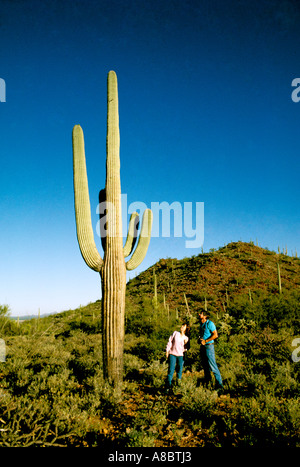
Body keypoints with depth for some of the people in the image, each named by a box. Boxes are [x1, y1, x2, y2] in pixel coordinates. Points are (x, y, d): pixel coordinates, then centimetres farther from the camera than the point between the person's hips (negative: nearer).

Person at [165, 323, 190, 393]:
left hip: (180, 355, 2)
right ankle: (168, 386, -2)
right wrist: (167, 351, -1)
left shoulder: (186, 338, 5)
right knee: (171, 370, -7)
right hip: (172, 354, -2)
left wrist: (185, 344, -11)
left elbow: (185, 349, 7)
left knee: (179, 369, 6)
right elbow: (170, 342, 3)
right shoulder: (175, 333, 1)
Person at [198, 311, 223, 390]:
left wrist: (205, 341, -18)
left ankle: (219, 384, -5)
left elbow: (215, 335, -18)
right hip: (202, 346, 9)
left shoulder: (209, 323, -15)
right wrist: (200, 339, 4)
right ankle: (207, 380, 34)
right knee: (204, 364, 17)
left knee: (212, 365, -10)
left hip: (208, 346, -9)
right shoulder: (201, 324, 11)